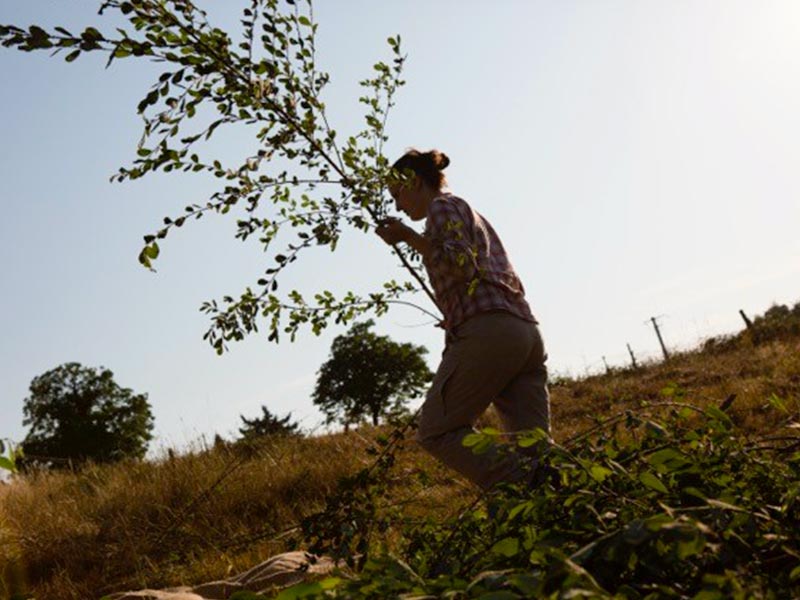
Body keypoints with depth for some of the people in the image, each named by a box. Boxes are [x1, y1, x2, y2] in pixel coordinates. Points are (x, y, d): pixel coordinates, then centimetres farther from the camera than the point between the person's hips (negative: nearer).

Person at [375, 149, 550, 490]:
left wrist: (408, 237, -5)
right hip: (526, 331, 9)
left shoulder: (442, 205, 7)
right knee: (534, 450, 2)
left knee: (436, 431, -4)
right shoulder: (474, 216, 33)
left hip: (487, 330, -9)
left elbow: (461, 264, -11)